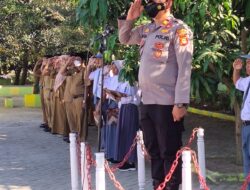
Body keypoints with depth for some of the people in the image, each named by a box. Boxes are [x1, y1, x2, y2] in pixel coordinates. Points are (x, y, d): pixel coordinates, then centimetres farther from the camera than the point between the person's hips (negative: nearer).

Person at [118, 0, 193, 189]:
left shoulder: (179, 29, -9)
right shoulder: (146, 29, 12)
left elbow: (184, 69, -13)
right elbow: (124, 39, 29)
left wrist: (181, 103, -18)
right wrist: (130, 18, 11)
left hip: (167, 103, -7)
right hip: (146, 101, 7)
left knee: (169, 152, 2)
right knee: (153, 150, 14)